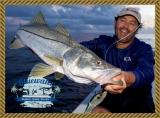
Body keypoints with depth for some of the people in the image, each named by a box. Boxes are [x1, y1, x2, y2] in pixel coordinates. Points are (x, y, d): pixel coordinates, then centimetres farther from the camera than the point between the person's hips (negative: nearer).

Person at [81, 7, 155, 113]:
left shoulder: (144, 49, -9)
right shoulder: (103, 43, 1)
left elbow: (146, 72, -31)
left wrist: (128, 79, -54)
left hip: (139, 103, -2)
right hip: (111, 100, 2)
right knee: (97, 112, -25)